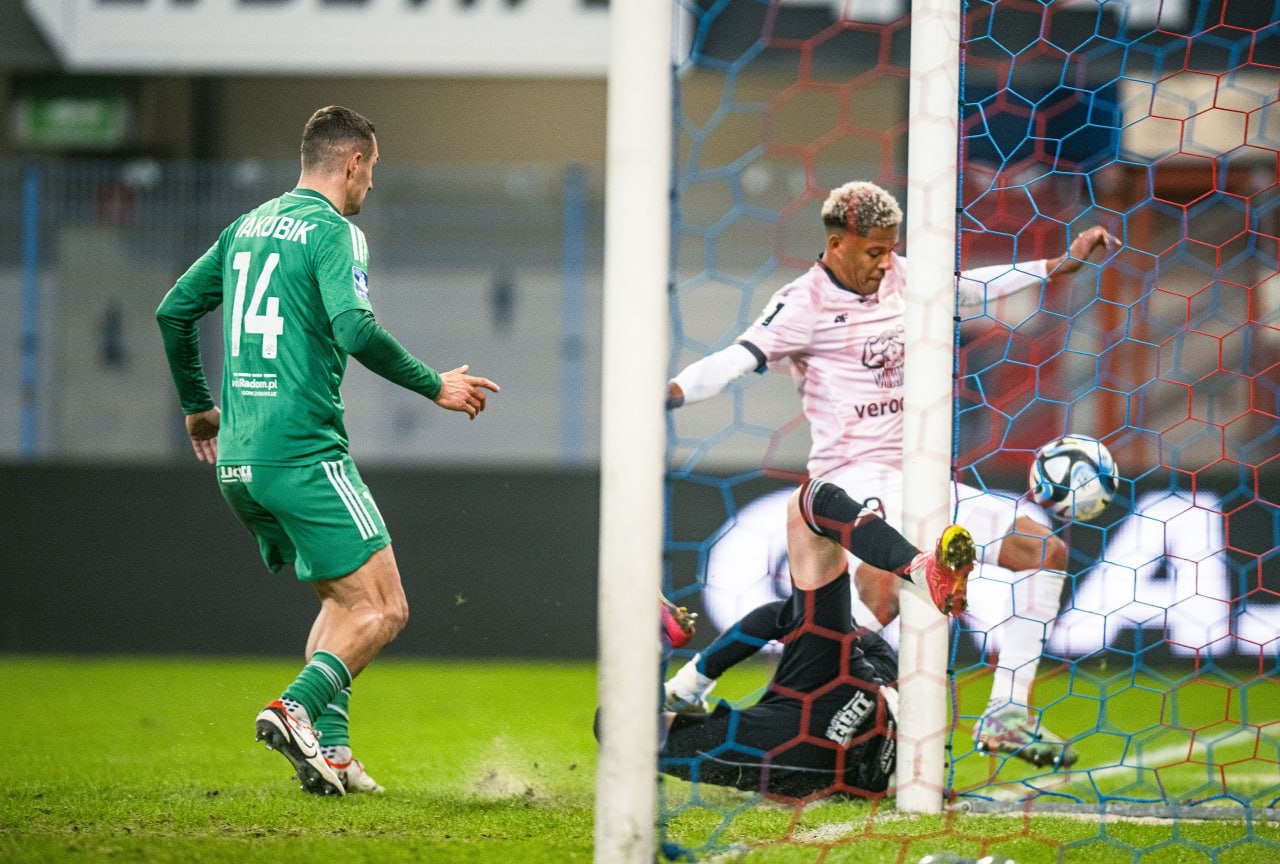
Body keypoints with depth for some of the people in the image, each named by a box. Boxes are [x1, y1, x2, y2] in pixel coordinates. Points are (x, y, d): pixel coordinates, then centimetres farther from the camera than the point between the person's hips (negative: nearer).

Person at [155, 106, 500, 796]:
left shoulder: (248, 226, 17)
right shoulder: (332, 231, -6)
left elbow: (173, 310, 21)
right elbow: (355, 329, -21)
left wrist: (196, 404, 33)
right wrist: (435, 387, -11)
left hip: (237, 460, 8)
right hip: (303, 454, -8)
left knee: (341, 601, 18)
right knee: (382, 609, -5)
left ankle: (328, 748, 5)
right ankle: (298, 707, -25)